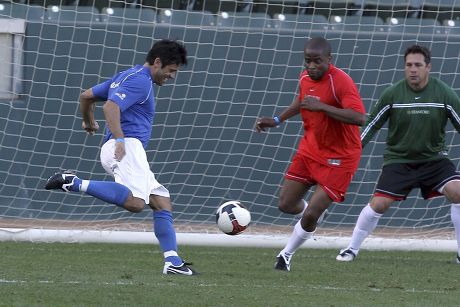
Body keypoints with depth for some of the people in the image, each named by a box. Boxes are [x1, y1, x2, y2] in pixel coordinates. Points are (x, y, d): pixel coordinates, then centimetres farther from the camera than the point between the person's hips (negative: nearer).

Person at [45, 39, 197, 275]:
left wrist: (88, 122, 48)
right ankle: (75, 183, -25)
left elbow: (86, 96, 31)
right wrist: (119, 140, -25)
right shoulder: (140, 81, -5)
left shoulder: (126, 77, 26)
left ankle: (172, 262, -1)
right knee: (134, 201, -32)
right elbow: (111, 107, -20)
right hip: (127, 148, -11)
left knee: (162, 202, 7)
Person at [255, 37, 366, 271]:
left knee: (310, 215, -9)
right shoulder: (305, 78, 0)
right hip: (309, 150, 7)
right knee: (286, 204, 8)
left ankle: (286, 255, 14)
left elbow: (359, 118, -36)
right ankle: (315, 213, 41)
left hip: (338, 158, -7)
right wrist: (277, 120, 17)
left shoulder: (341, 81, -24)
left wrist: (321, 107, -39)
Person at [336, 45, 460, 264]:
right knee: (379, 204, -14)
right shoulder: (392, 95, -8)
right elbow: (371, 125, 0)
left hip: (433, 157, 1)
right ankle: (352, 249, 6)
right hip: (398, 158, 0)